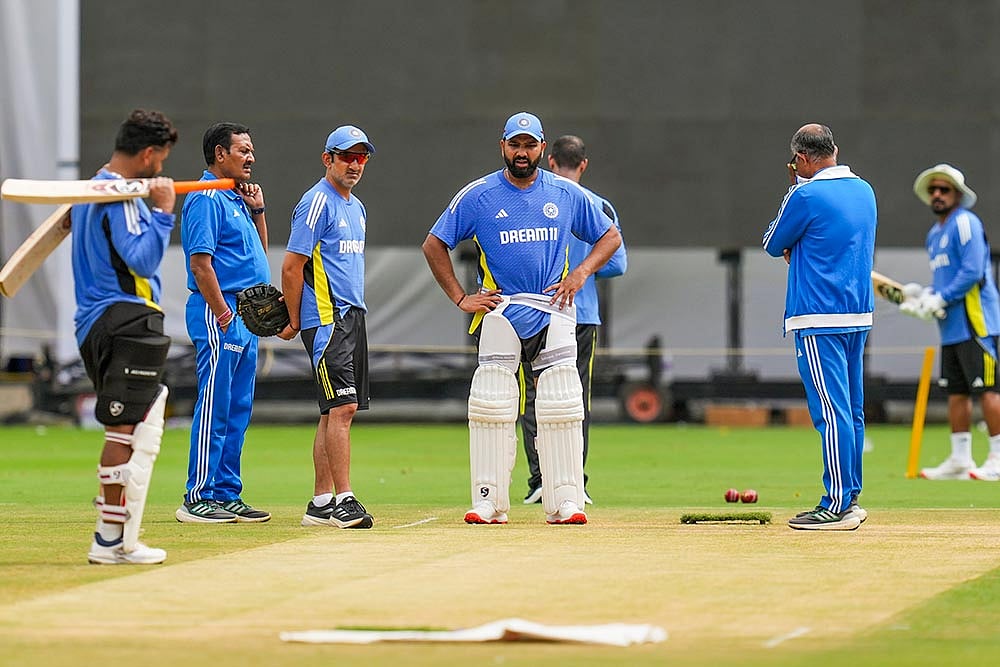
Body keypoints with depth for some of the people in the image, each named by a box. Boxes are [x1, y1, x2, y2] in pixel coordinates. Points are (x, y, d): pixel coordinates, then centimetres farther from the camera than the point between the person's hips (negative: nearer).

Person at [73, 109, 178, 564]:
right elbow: (141, 259, -21)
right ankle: (113, 542, -13)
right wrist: (163, 210, -17)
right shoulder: (121, 197, -13)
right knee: (127, 430, -10)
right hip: (127, 321, -10)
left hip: (95, 325, 10)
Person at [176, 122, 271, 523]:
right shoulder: (207, 199, -11)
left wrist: (257, 209, 12)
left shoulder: (237, 198, 19)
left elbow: (259, 251, 25)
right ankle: (197, 499, -8)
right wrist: (223, 314, -20)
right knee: (214, 407, -9)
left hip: (245, 316, 10)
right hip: (219, 313, -10)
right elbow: (200, 262, -17)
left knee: (238, 410, 11)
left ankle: (226, 494, 15)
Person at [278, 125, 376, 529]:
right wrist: (294, 323, -6)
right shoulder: (317, 203, -10)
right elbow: (291, 268, -11)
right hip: (326, 318, -9)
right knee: (341, 407, -15)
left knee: (337, 411, 8)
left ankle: (321, 504, 11)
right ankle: (343, 500, -17)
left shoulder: (356, 207, 19)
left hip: (352, 316, 9)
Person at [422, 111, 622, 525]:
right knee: (491, 407, -6)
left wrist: (581, 273, -1)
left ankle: (565, 501, 0)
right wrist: (460, 298, -2)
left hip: (554, 313, 1)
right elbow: (434, 245, 6)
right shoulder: (478, 195, 2)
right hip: (499, 311, -1)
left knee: (562, 409, -4)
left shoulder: (567, 194, 7)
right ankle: (488, 502, -2)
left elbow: (610, 236, 16)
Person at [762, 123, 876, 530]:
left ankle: (837, 507, -9)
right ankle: (850, 498, 17)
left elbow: (773, 245, 1)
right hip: (860, 314, 8)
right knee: (851, 411, 12)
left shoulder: (806, 195, -12)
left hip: (818, 320, -8)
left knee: (831, 413, -9)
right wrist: (796, 252, 15)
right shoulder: (864, 191, 12)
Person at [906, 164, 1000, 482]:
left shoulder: (965, 223, -8)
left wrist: (941, 299, -16)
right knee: (956, 393, 10)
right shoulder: (934, 234, 20)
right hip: (951, 327, 9)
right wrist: (926, 296, 8)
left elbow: (973, 271, -17)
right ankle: (960, 459, 15)